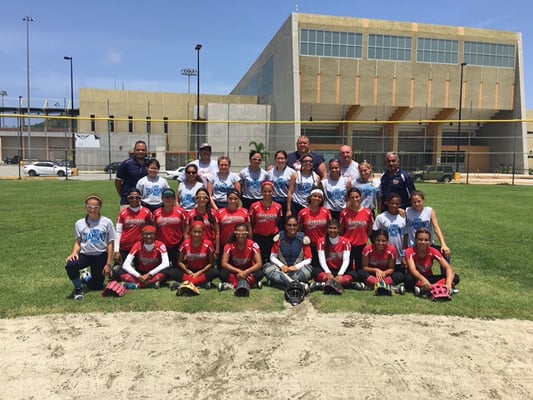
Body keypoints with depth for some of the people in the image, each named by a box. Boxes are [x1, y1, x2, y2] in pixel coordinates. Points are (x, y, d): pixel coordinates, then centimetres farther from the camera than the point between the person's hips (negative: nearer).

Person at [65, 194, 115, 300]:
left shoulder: (107, 222, -4)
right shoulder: (79, 223, 2)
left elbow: (110, 244, -3)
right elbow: (78, 242, 5)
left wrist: (108, 264, -6)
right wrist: (74, 253, -18)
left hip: (101, 256, -1)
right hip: (85, 255, 1)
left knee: (95, 286, 1)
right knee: (70, 265, -32)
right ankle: (78, 288, -3)